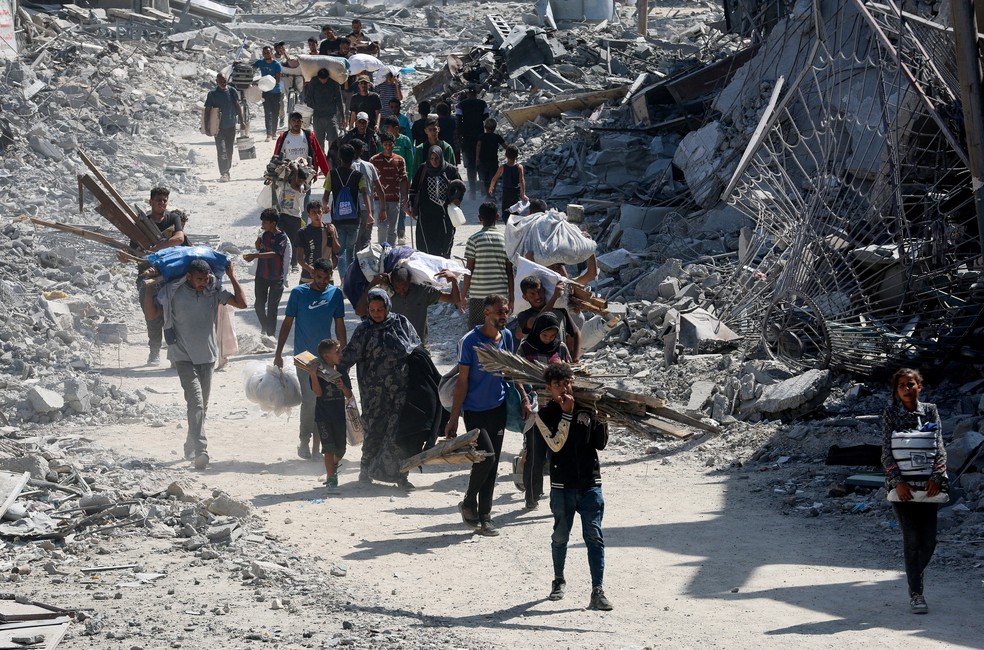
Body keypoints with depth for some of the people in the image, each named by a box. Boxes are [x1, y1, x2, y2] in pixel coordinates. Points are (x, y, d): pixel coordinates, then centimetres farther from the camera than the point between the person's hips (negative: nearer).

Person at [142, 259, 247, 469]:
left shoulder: (213, 292, 2)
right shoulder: (173, 293, -7)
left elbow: (241, 303, 1)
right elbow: (151, 315, -9)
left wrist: (232, 277, -3)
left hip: (207, 357, 5)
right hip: (184, 357, -5)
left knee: (202, 405, 13)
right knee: (195, 402, -20)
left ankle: (191, 448, 29)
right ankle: (200, 451, -29)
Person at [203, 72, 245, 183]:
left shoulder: (232, 91, 1)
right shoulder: (212, 94, -7)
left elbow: (238, 106, 9)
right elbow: (207, 110, -3)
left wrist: (241, 121, 7)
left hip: (231, 125, 3)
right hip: (219, 127, -3)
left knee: (229, 150, 12)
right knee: (221, 151, -12)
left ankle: (227, 171, 26)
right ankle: (224, 173, -16)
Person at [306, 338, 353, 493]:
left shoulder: (341, 372, 4)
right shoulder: (318, 373, -9)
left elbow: (349, 396, 4)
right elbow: (318, 392, -21)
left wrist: (343, 387, -18)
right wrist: (313, 375, -32)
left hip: (339, 415, 4)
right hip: (323, 415, -4)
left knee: (340, 449, 12)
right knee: (329, 448, -12)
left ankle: (333, 468, 43)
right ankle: (331, 480, -9)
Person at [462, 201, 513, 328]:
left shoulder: (474, 239, -5)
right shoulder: (505, 239, 2)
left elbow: (469, 270, -5)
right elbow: (509, 271, 4)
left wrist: (463, 294, 3)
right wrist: (511, 296, 11)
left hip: (478, 295, -2)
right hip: (501, 294, 2)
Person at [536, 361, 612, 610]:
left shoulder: (587, 409, 3)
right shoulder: (545, 415, -2)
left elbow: (600, 444, 5)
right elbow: (556, 444, -17)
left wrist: (602, 419, -8)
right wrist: (567, 414, -20)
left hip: (590, 484, 1)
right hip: (562, 486, -1)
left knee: (594, 536, -5)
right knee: (560, 536, 12)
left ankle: (598, 591, -9)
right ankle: (559, 581, 34)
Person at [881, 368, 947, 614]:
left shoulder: (930, 411, 9)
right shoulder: (890, 415, 4)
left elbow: (939, 447, 5)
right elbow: (886, 453, 0)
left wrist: (937, 477, -8)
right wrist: (897, 481, -11)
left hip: (928, 486, 2)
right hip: (902, 487, -2)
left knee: (929, 540, 0)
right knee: (911, 538, -7)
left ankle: (915, 575, 27)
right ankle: (915, 594, -1)